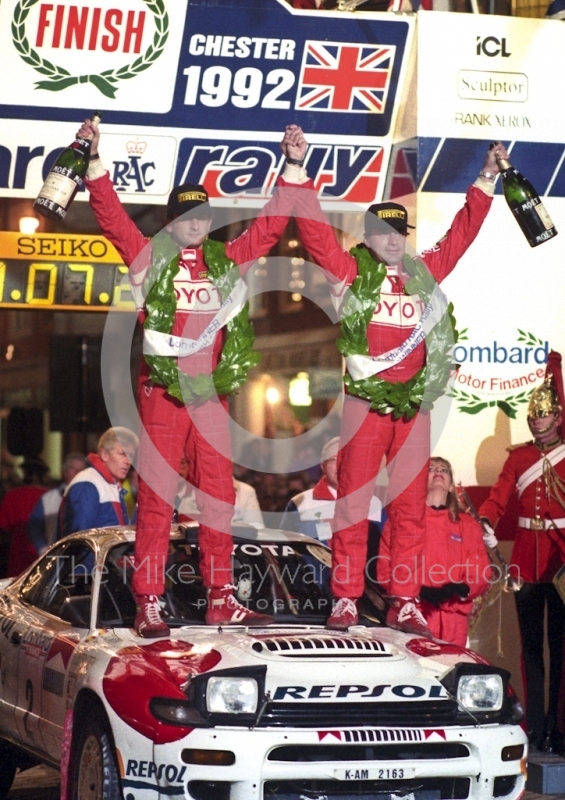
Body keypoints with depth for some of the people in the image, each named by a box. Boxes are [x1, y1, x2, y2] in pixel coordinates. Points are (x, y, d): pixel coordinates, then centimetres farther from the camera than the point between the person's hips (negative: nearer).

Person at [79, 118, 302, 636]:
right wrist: (95, 161, -14)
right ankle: (149, 603, -3)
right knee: (156, 497, -4)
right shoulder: (150, 258, 4)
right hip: (163, 393, -4)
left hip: (211, 394, 4)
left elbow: (271, 225, 16)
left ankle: (221, 599, 12)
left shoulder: (226, 261, 12)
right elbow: (112, 216, -5)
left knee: (219, 495, 5)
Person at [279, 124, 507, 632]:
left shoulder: (424, 274, 12)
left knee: (411, 505, 4)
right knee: (353, 501, -3)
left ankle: (405, 602, 8)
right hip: (365, 403, -4)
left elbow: (461, 234, 20)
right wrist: (297, 169, -10)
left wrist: (485, 182, 21)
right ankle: (345, 599, 0)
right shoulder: (352, 272, 2)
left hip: (413, 405, 4)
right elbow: (314, 227, -4)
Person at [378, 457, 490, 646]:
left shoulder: (468, 525, 17)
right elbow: (385, 569, 4)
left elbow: (481, 575, 12)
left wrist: (461, 589, -11)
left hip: (453, 621, 2)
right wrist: (418, 591, -13)